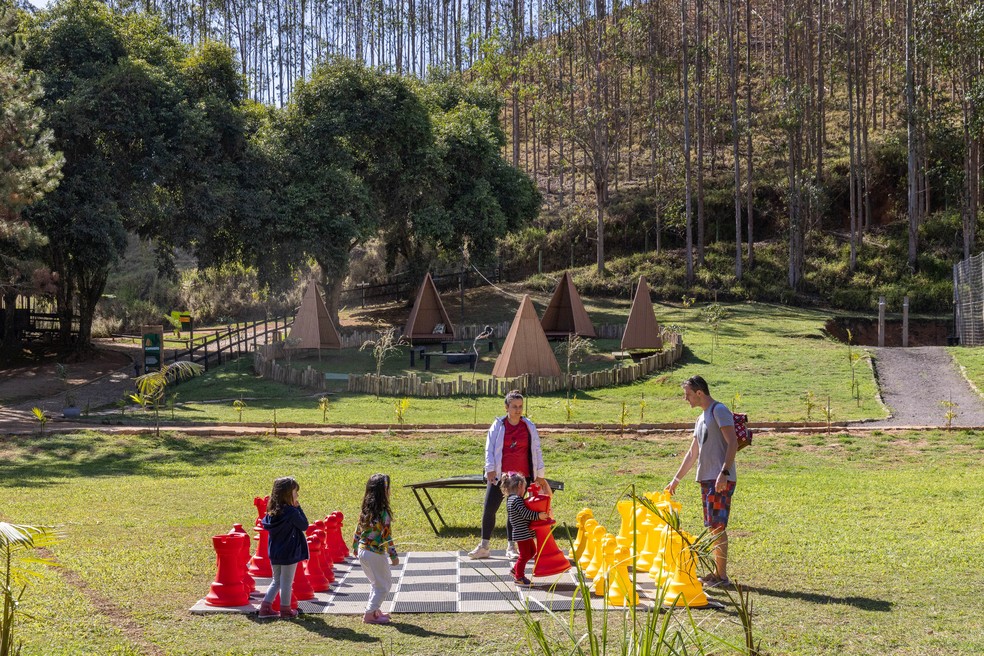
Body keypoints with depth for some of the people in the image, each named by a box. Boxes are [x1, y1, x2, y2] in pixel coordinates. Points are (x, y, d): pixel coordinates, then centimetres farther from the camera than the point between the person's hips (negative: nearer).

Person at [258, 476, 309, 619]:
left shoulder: (272, 512, 2)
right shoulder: (291, 512, -18)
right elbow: (304, 525, -10)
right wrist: (298, 509, -5)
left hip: (275, 553, 7)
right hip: (289, 553, -7)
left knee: (276, 581, 17)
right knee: (286, 582, 4)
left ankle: (265, 607, 13)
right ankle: (285, 610, 12)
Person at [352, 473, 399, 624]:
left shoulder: (366, 509, 4)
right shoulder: (383, 512, -19)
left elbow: (358, 530, 11)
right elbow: (387, 536, -18)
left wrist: (355, 547, 25)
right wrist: (394, 555, -10)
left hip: (362, 551, 8)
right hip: (375, 553, -8)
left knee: (376, 583, 24)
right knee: (384, 584, 6)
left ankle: (374, 610, 27)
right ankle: (370, 614, 5)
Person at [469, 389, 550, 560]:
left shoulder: (528, 427, 4)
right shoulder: (498, 425, 1)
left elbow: (536, 450, 8)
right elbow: (489, 447, 0)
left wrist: (540, 475, 8)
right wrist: (490, 469, -10)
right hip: (500, 475, -1)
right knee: (489, 509, -3)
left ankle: (511, 547, 15)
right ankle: (484, 547, 6)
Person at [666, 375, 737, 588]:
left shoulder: (719, 411, -8)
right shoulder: (701, 419, 21)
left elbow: (733, 444, -16)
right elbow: (693, 453, 27)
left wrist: (724, 472, -25)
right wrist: (676, 479, 28)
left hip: (720, 480, -9)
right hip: (707, 479, 9)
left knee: (717, 527, -9)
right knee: (713, 527, 11)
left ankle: (722, 576, -7)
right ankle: (716, 573, 16)